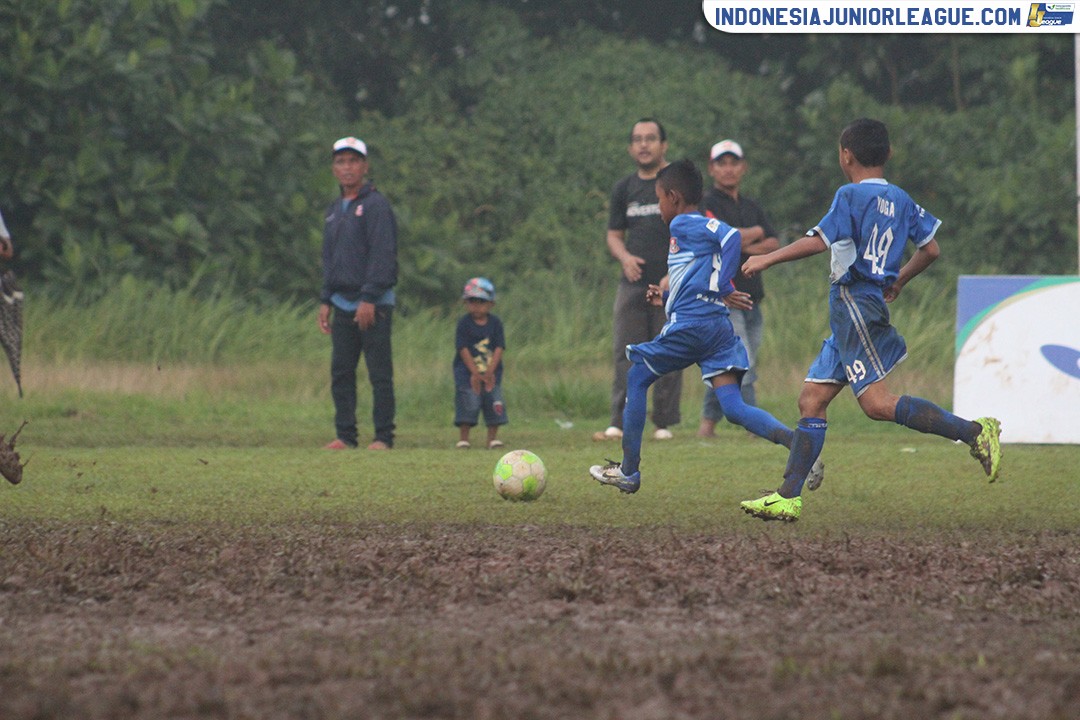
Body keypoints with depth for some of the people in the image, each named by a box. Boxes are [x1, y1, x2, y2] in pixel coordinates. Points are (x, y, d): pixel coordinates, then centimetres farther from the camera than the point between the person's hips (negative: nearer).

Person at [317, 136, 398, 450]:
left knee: (380, 373, -4)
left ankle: (383, 436, -2)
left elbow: (383, 255, -14)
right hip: (342, 303, 7)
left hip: (373, 304, -7)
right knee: (341, 373, 5)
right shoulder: (335, 209, 17)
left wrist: (369, 298, -19)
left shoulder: (376, 205, -7)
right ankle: (345, 435, 10)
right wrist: (325, 300, 14)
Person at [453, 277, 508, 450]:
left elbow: (499, 348, -4)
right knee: (468, 403, -7)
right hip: (468, 372, -2)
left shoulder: (495, 323, 2)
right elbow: (463, 349, -10)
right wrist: (475, 373, -18)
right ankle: (464, 437, 1)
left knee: (495, 403, 0)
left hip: (491, 372, 2)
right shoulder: (464, 323, -5)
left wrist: (490, 371, -17)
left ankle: (492, 437, 9)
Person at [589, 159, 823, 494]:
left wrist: (722, 288, -16)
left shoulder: (685, 224, -4)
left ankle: (628, 471, 14)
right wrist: (666, 296, 25)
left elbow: (731, 237, -20)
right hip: (719, 327, 8)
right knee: (734, 407, -1)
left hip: (690, 325, -8)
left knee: (637, 379, 11)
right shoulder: (701, 227, 23)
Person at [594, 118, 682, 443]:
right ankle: (619, 423, -5)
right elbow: (614, 234, 20)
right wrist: (625, 257, -3)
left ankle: (664, 423, 4)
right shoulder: (624, 188, 15)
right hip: (633, 282, 4)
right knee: (625, 354, -3)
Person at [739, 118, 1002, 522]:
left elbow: (819, 241, -16)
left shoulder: (851, 196, -8)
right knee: (811, 399, 7)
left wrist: (767, 259, -6)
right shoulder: (899, 200, 14)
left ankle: (974, 431, -20)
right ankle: (788, 497, 4)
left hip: (854, 303, -9)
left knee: (877, 403, -16)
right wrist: (898, 282, 32)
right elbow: (931, 249, 16)